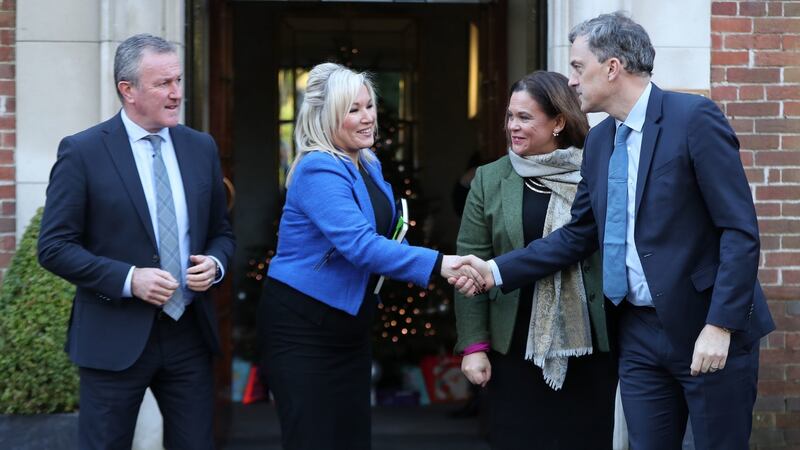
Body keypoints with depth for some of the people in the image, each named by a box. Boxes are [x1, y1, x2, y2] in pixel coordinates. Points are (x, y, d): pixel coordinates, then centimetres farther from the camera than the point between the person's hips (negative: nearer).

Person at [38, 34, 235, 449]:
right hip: (115, 337, -4)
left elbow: (221, 231, 16)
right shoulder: (83, 152, -7)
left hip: (189, 333, 4)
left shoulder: (201, 147, 8)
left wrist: (215, 262, -6)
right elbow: (54, 247, -9)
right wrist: (128, 279, -19)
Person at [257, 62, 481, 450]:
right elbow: (360, 244, -32)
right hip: (302, 327, -8)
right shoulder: (318, 171, -21)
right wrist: (438, 264, -38)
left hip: (349, 323, 8)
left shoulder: (367, 164, 7)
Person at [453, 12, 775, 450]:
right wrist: (497, 271, 7)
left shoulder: (694, 118, -12)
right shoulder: (598, 140, 10)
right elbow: (579, 234, 15)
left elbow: (741, 230, -15)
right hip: (640, 332, 6)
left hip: (708, 328, -6)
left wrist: (720, 325, -21)